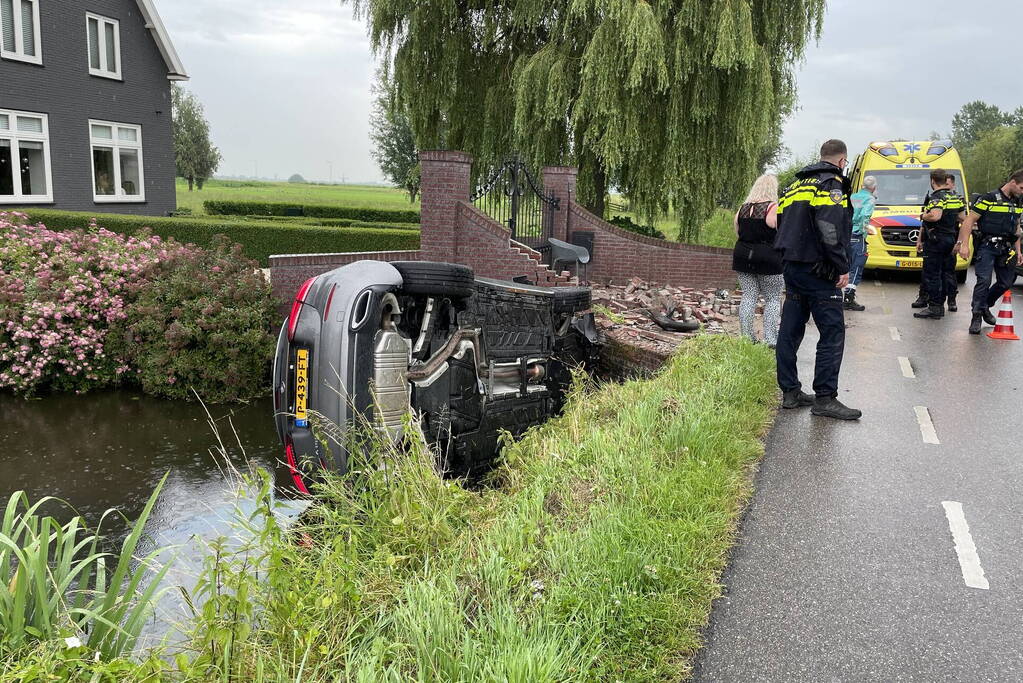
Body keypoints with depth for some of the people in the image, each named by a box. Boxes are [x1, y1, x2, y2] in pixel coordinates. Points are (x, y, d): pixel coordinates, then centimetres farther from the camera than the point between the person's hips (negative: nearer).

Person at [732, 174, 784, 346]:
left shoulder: (742, 209, 8)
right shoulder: (774, 208, -10)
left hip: (743, 257, 5)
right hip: (769, 260, -5)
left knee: (748, 297, 9)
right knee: (773, 299, 4)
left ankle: (747, 338, 9)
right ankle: (771, 340, 1)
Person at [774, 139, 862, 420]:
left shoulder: (797, 184, 19)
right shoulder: (831, 183, -8)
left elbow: (782, 222, 19)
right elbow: (830, 230, -20)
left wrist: (788, 262, 19)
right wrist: (842, 268, -16)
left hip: (792, 267, 9)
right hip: (817, 270, -9)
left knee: (790, 330, 10)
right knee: (832, 333, -5)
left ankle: (790, 392, 17)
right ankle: (825, 398, -5)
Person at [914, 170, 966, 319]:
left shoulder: (936, 197, -15)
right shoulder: (956, 197, 11)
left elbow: (935, 216, -31)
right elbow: (962, 217, 17)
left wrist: (923, 216, -12)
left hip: (935, 241, -8)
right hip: (951, 239, 8)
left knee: (932, 274, -4)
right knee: (947, 272, 15)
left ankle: (934, 308, -4)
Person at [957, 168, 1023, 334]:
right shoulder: (989, 199, -9)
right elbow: (969, 221, -9)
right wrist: (964, 244, -16)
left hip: (1006, 249, 7)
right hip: (987, 247, -7)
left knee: (1006, 283, 9)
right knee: (984, 280, -14)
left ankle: (985, 306, 30)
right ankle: (977, 316, -7)